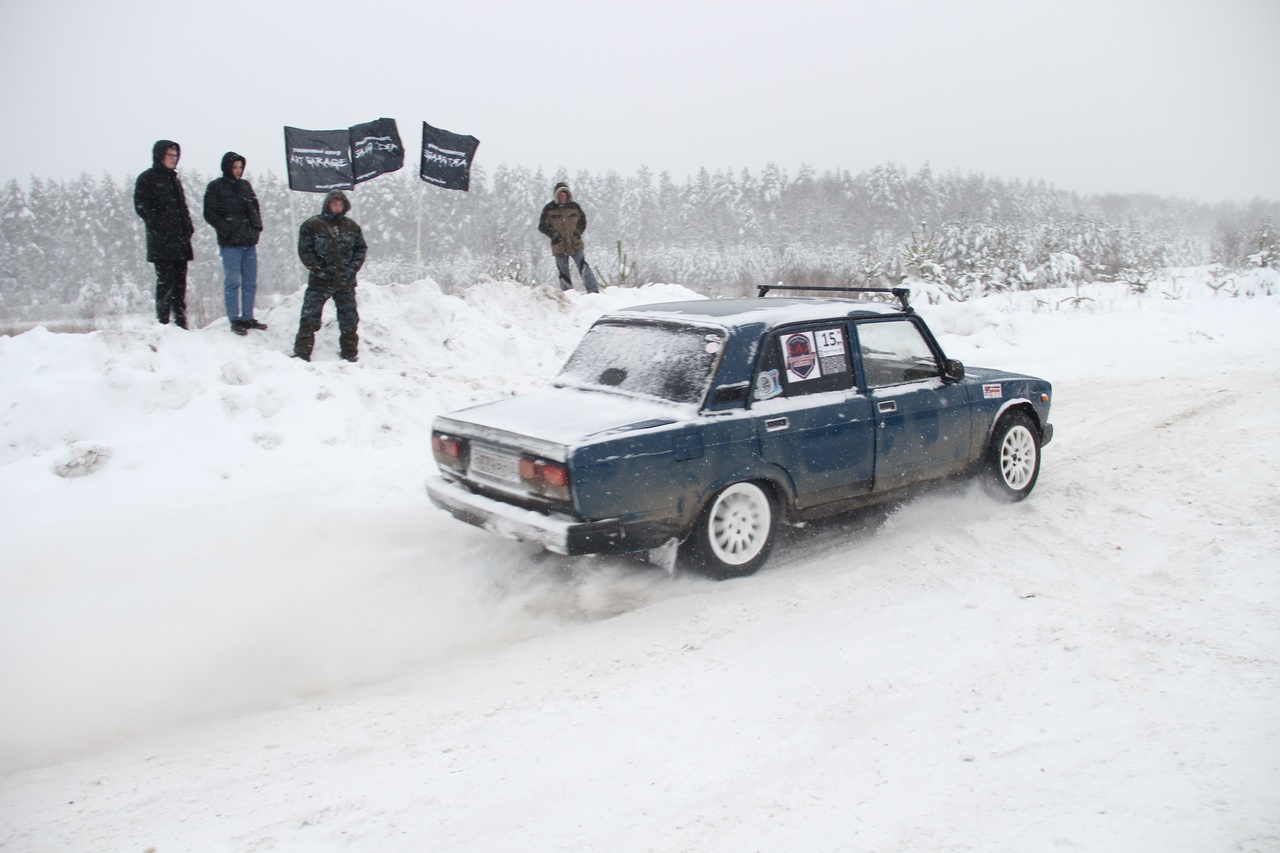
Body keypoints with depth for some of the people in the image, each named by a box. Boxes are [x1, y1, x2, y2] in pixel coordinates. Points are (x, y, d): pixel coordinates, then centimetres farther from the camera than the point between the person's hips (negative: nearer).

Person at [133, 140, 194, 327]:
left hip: (180, 240, 7)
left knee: (180, 283, 5)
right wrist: (160, 225, -15)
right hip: (161, 241, -7)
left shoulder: (174, 179, 22)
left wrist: (188, 227, 9)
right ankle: (163, 322, -6)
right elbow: (141, 206, -7)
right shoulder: (147, 178, 1)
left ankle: (181, 324, 8)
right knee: (165, 282, -9)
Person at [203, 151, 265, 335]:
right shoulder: (215, 187, 0)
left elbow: (255, 208, 21)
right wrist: (229, 230, -14)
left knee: (250, 282, 7)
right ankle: (235, 320, 2)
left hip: (250, 241, 5)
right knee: (233, 282, -3)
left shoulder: (245, 185, 15)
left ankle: (247, 318, 16)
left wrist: (257, 226, 3)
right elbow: (210, 214, -4)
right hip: (230, 244, -5)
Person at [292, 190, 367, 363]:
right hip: (319, 283, -3)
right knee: (310, 318, -5)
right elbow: (305, 251, -4)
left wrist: (353, 267, -1)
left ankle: (349, 353, 23)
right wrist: (318, 270, -11)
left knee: (349, 319, 9)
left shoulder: (351, 227, 8)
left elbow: (361, 248, 12)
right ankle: (302, 353, 1)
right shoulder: (312, 225, -2)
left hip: (346, 283, 3)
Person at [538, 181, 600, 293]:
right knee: (564, 272, 4)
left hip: (575, 244, 0)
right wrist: (554, 235, -9)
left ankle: (594, 291, -9)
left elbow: (583, 221, 15)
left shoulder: (575, 206, 5)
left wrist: (578, 232, -2)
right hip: (559, 246, 0)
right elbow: (542, 226, 2)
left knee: (584, 267, -9)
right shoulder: (549, 209, -1)